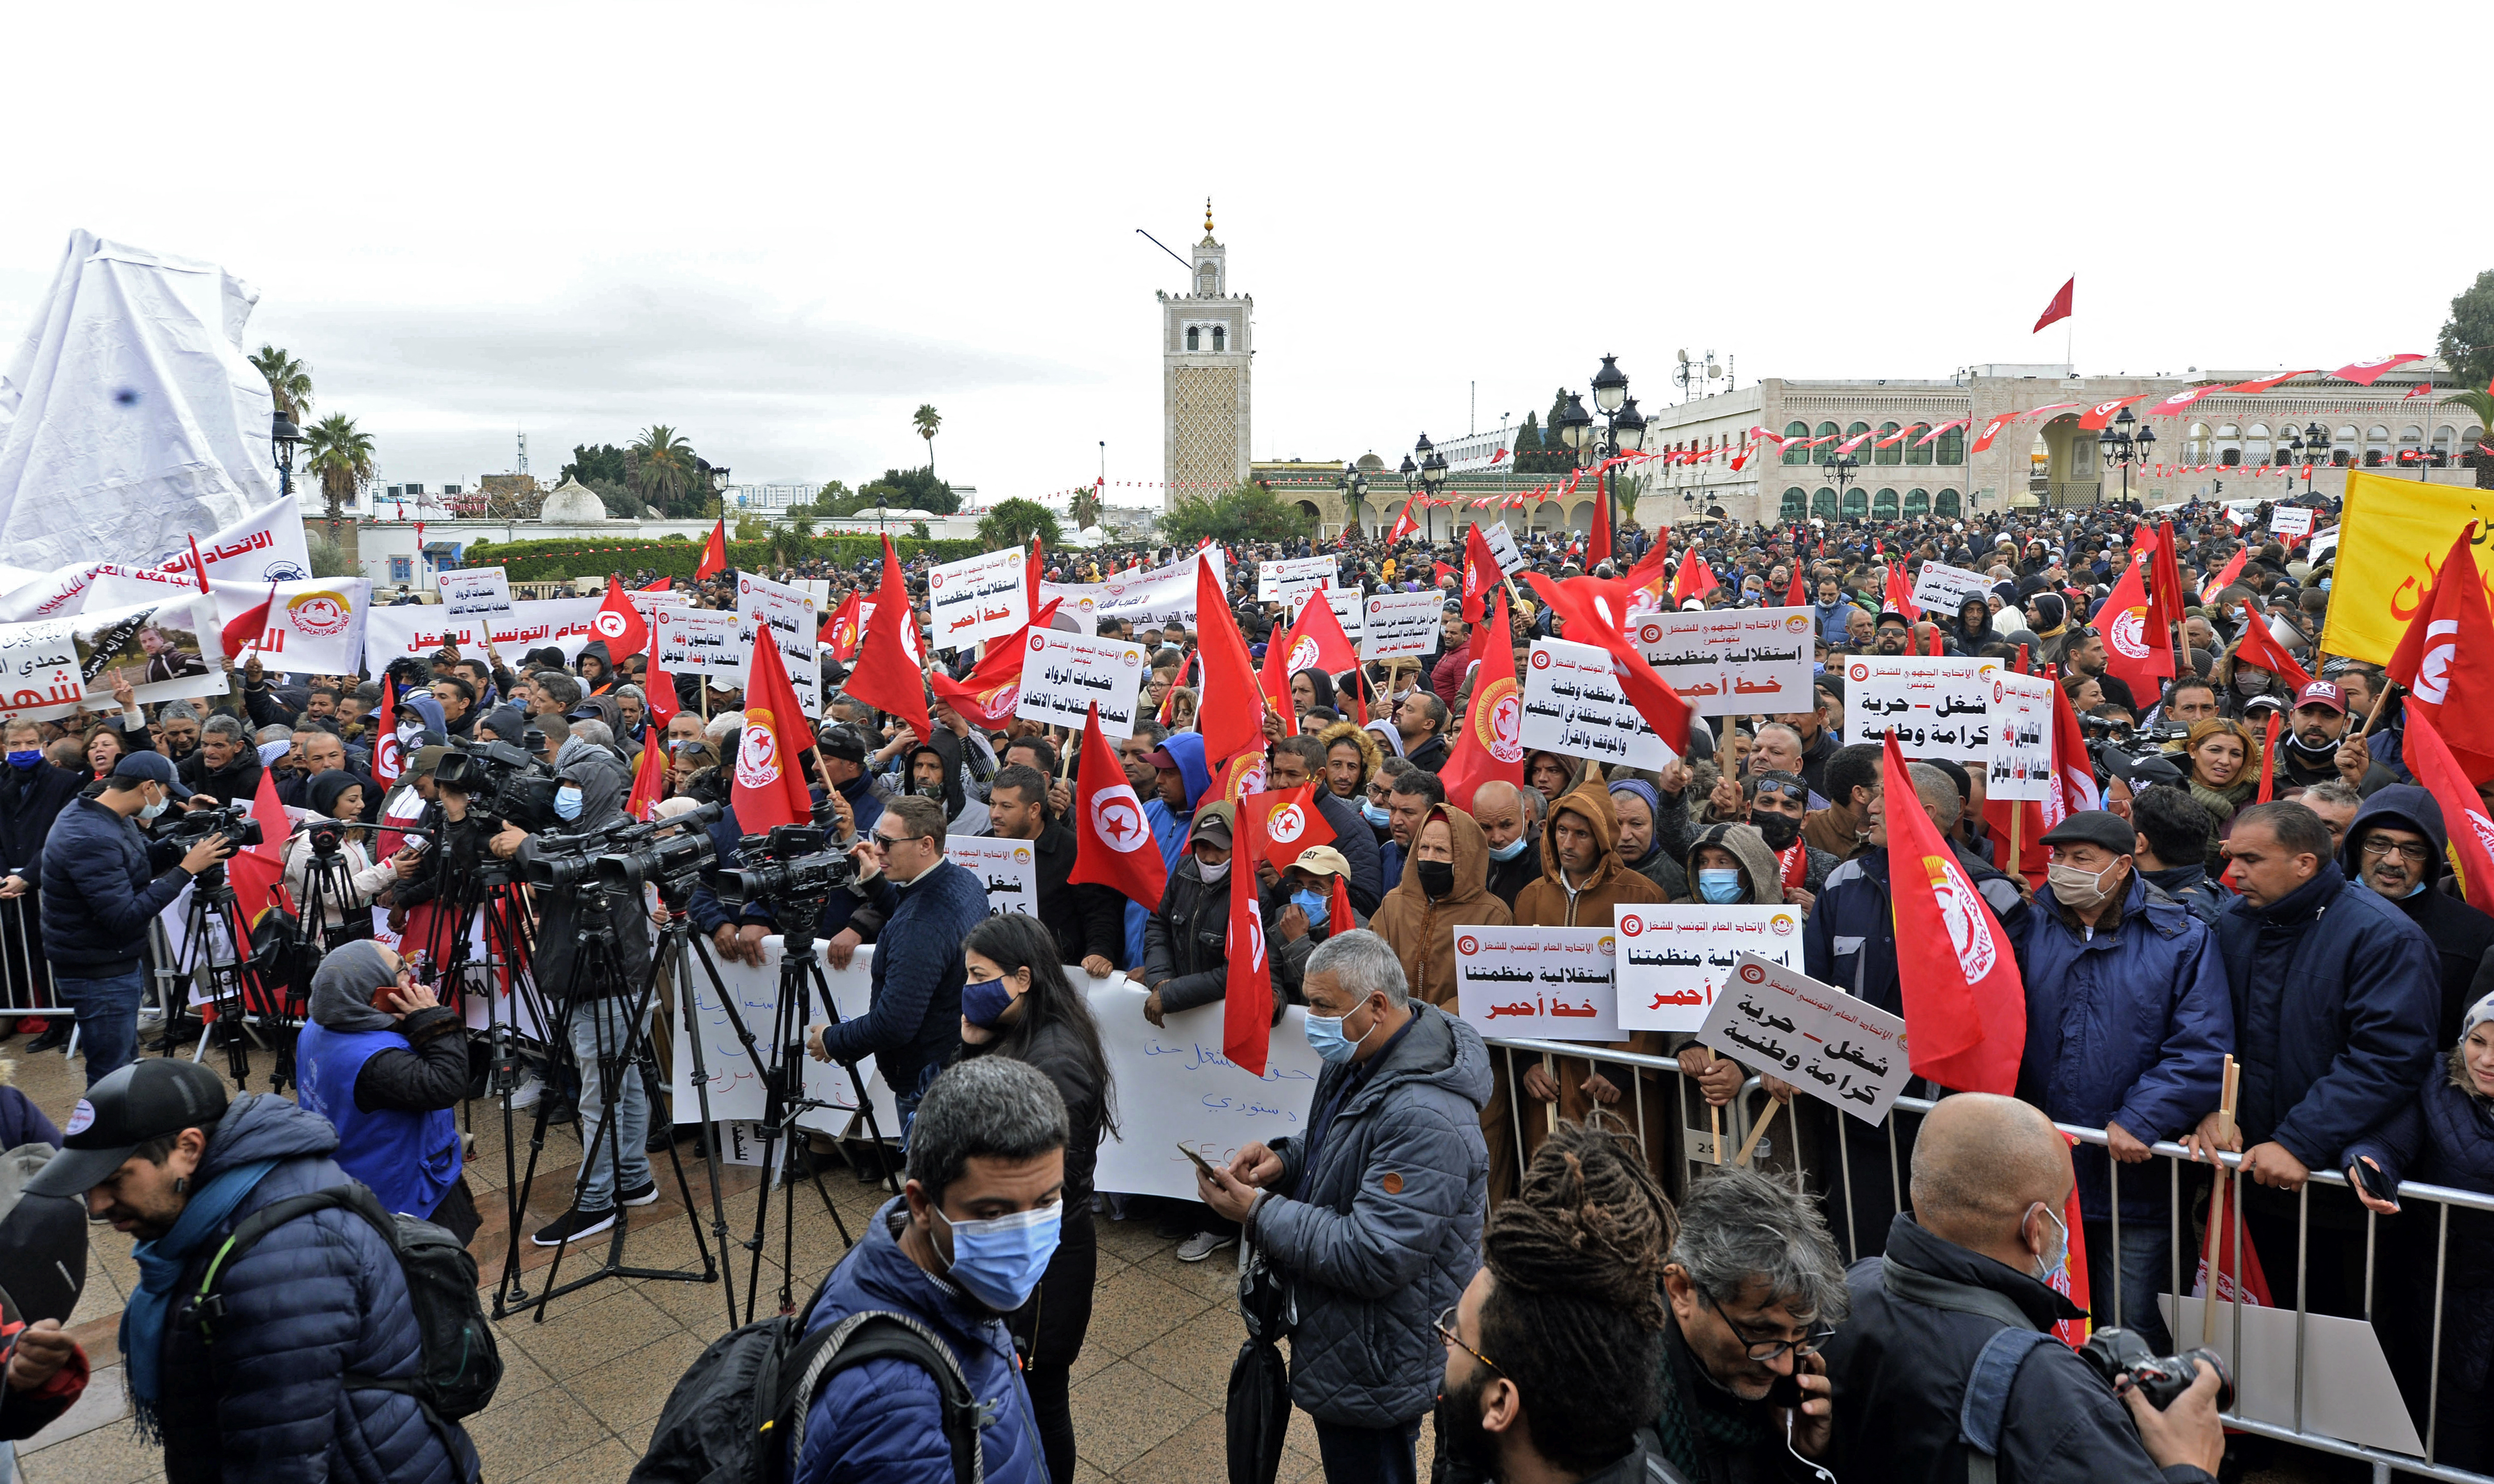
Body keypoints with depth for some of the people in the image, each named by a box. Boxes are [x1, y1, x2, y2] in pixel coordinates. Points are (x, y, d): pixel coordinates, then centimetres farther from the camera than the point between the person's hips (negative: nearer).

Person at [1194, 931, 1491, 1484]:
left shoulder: (1424, 1118, -34)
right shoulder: (1362, 1056, -2)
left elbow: (1372, 1258, -32)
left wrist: (1258, 1212, -26)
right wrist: (1285, 1159, -5)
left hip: (1377, 1366, -9)